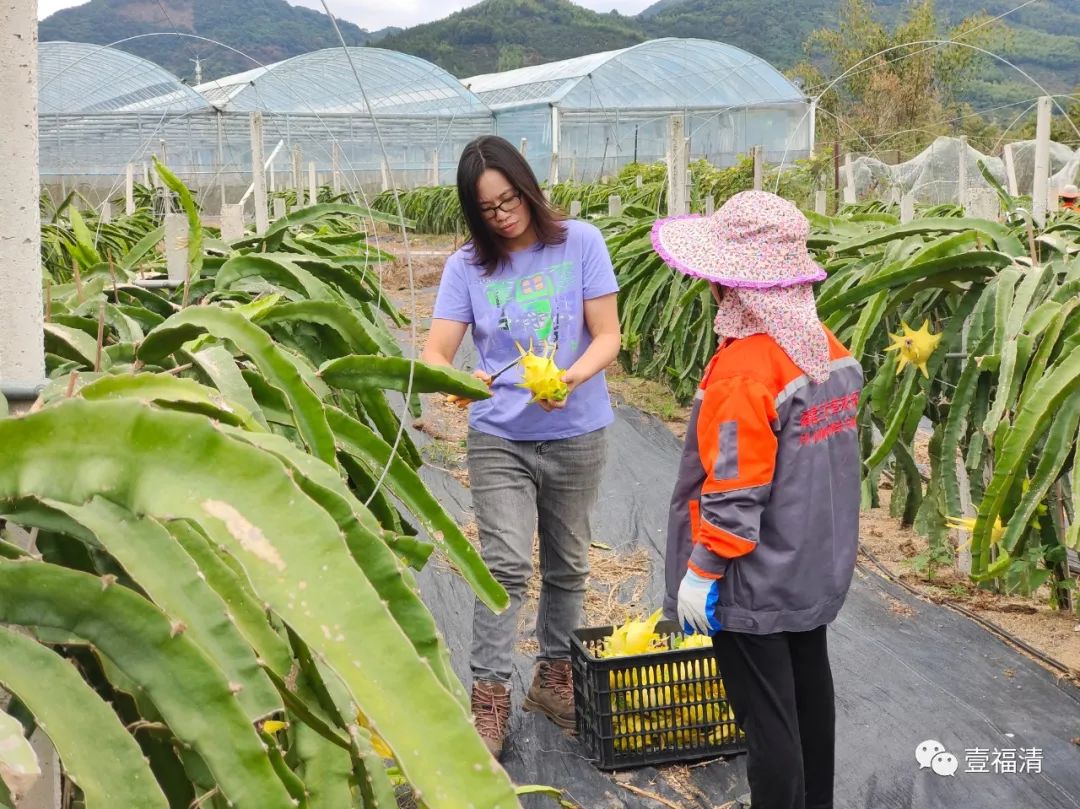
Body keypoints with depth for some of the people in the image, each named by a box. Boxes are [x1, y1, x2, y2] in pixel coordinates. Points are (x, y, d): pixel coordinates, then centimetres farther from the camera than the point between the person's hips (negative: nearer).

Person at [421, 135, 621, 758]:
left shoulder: (580, 243, -6)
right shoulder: (468, 265, -2)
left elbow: (607, 336, -9)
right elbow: (435, 354, -8)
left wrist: (573, 377, -30)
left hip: (576, 434, 1)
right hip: (499, 437, 0)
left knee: (568, 565, 14)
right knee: (506, 567, -10)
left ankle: (555, 677, 31)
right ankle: (490, 700, -2)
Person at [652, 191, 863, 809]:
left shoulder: (744, 370, -25)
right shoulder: (832, 351, 0)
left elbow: (734, 491, -24)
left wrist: (701, 572, -14)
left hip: (755, 587, -9)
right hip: (817, 569, 9)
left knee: (768, 719, 3)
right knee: (808, 693, 22)